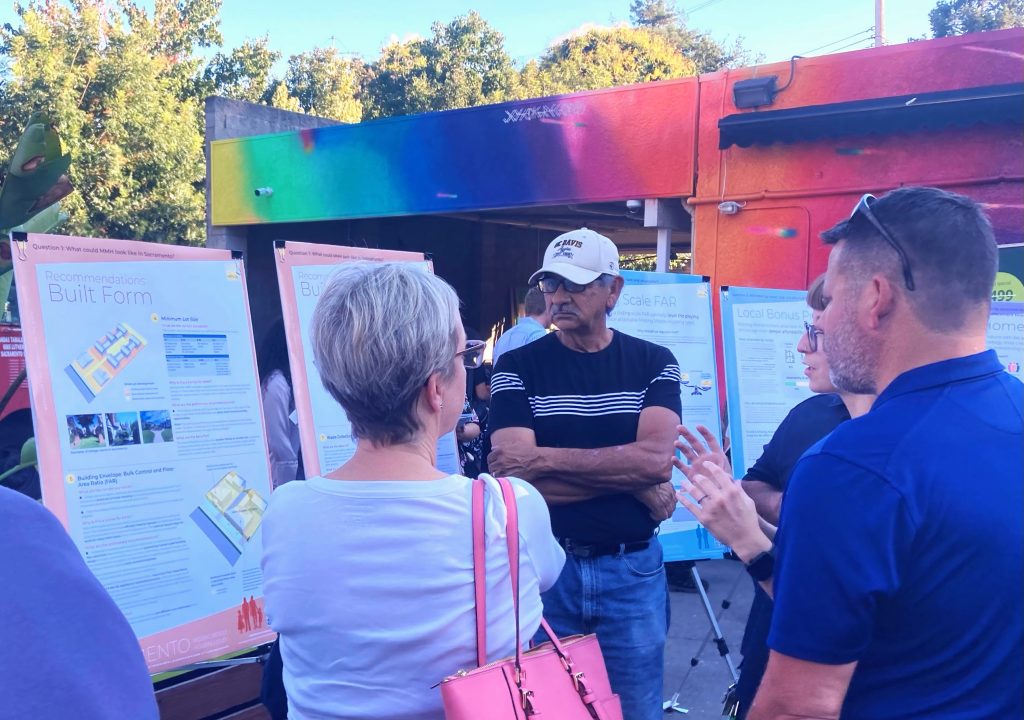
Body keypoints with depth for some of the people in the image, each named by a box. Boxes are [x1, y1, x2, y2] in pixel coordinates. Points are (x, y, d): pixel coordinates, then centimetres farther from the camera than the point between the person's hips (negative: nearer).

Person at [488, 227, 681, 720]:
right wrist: (631, 480, -16)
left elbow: (656, 459, -16)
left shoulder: (654, 363, 0)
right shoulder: (517, 367, -4)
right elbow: (516, 479, -16)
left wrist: (544, 458, -19)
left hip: (633, 569, 1)